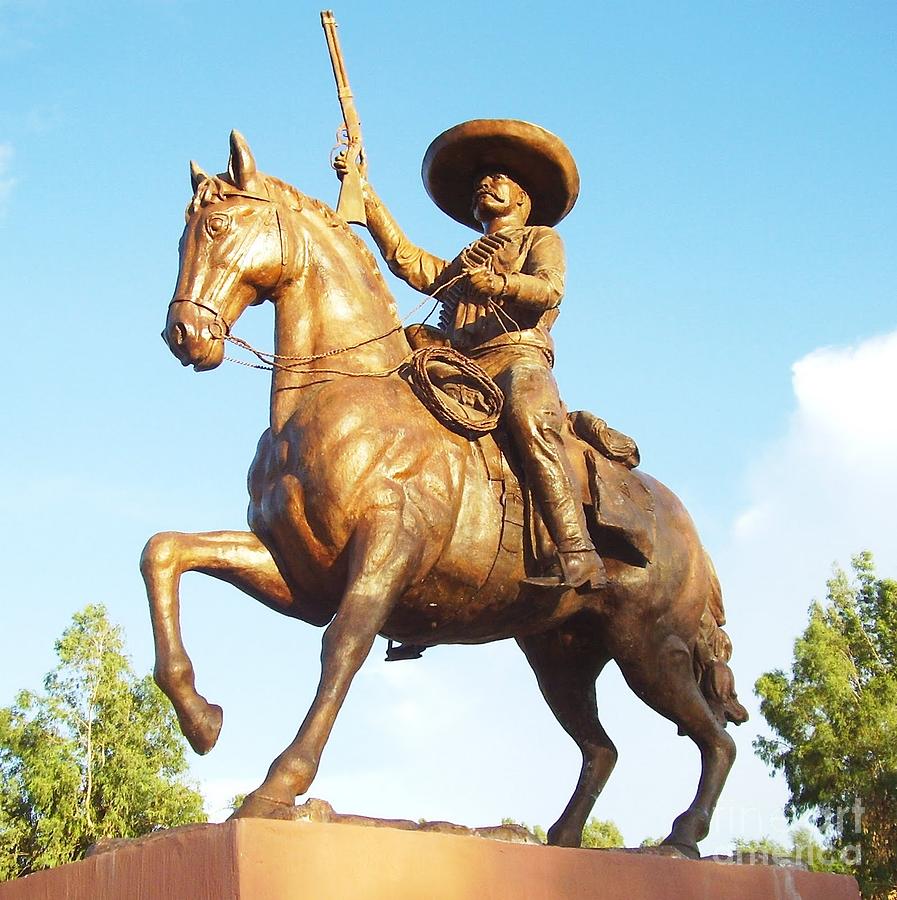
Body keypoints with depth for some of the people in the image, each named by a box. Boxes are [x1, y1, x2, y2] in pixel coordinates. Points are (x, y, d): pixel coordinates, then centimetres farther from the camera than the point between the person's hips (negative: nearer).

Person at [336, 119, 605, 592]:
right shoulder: (457, 267, 39)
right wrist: (367, 196, 19)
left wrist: (497, 285, -18)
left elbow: (548, 289, 2)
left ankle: (576, 555, -46)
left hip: (517, 356, -6)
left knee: (529, 421, -37)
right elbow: (404, 258, 23)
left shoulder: (542, 238, 23)